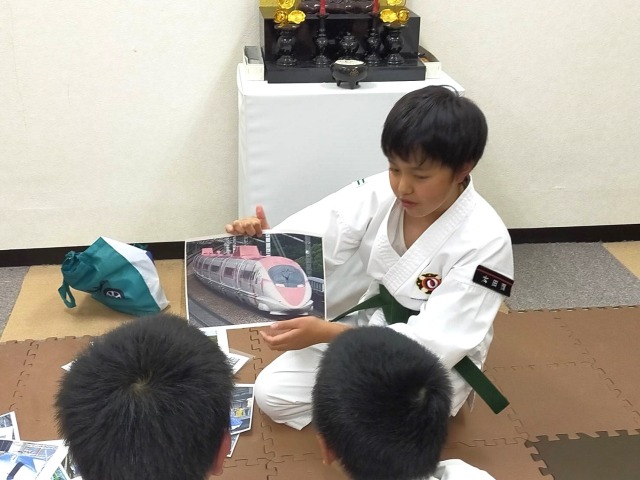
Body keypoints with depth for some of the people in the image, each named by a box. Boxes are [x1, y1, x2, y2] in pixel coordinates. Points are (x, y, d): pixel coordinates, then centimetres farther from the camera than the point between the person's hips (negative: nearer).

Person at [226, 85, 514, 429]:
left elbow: (435, 343, -31)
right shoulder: (380, 194, -14)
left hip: (434, 362, -4)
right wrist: (264, 242, -49)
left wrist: (326, 333, -41)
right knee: (272, 393, -2)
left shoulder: (484, 243, -27)